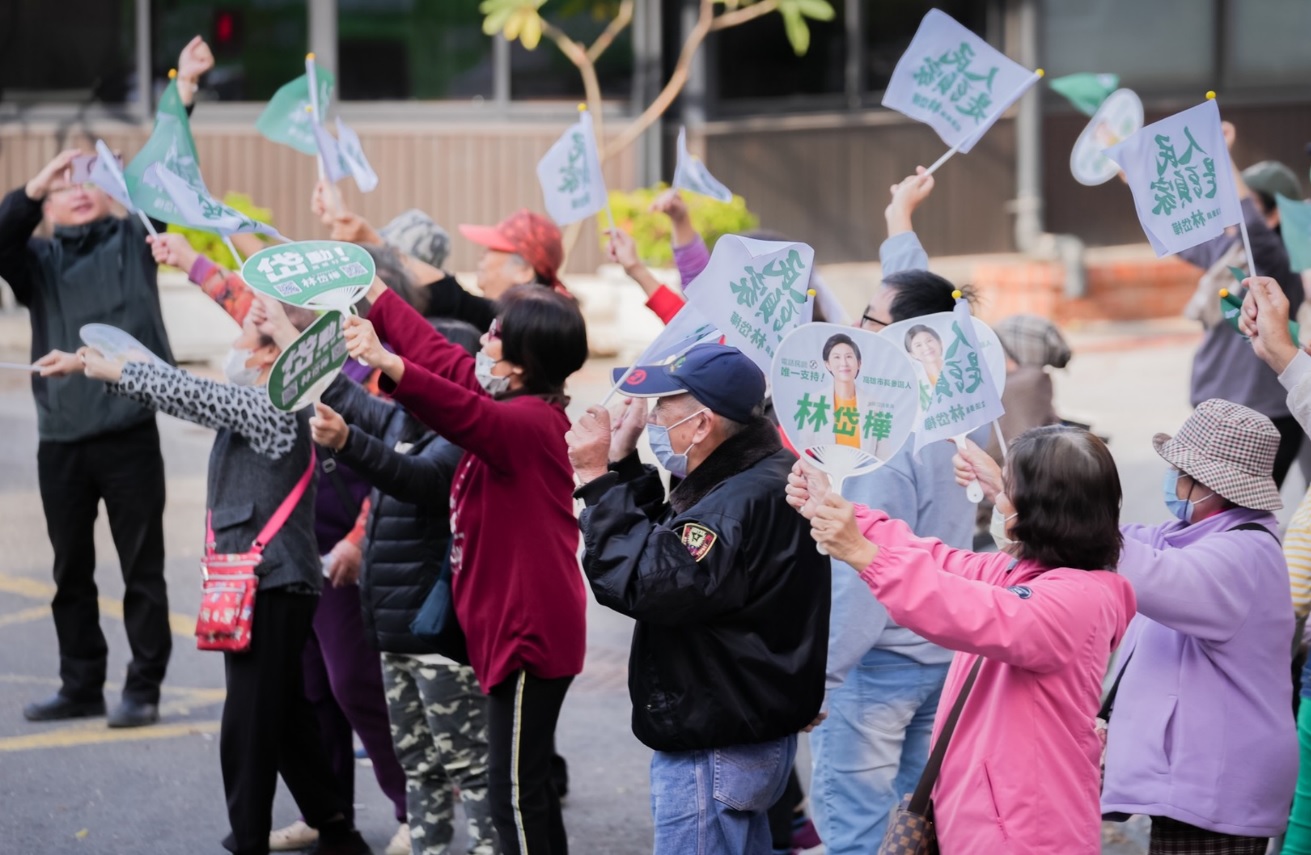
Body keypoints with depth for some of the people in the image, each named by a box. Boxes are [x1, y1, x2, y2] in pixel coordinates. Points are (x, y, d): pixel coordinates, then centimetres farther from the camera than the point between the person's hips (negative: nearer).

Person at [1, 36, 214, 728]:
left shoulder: (131, 240, 10)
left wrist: (185, 93, -8)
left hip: (129, 433, -2)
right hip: (61, 440, 2)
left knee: (142, 568, 1)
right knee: (72, 573, 10)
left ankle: (143, 689, 9)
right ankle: (81, 687, 21)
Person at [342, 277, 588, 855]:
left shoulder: (531, 422, -20)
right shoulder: (518, 408, 9)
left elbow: (464, 414, -40)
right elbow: (441, 356, 19)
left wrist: (390, 366, -54)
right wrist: (374, 297, 24)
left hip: (529, 630, -11)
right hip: (516, 625, 11)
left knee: (514, 786, -9)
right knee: (527, 782, 17)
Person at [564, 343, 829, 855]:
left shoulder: (747, 501, -25)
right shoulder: (747, 482, 10)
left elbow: (642, 583, -30)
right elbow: (660, 543, 20)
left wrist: (598, 480, -22)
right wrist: (623, 466, 10)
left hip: (715, 752, -11)